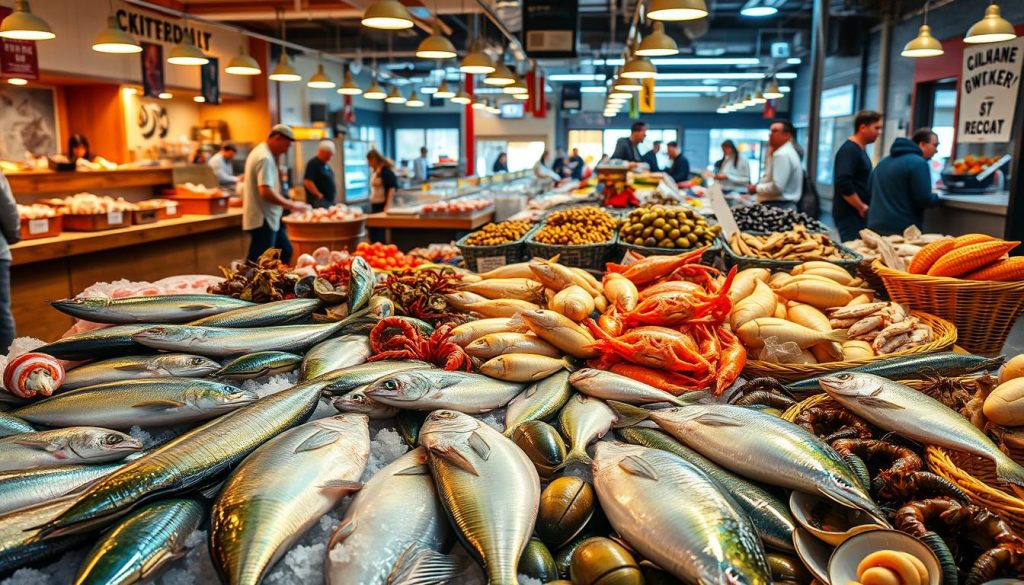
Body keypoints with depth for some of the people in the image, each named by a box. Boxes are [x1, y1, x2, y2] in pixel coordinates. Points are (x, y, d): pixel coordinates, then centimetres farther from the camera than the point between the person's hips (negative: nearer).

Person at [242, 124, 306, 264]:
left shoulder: (261, 152, 14)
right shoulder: (265, 158, -19)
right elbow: (266, 192, -27)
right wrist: (291, 205, -18)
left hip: (270, 218, 11)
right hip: (262, 221, -11)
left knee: (285, 251, 17)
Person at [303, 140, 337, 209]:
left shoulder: (326, 165, 18)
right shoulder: (313, 164, -12)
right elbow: (307, 182, -21)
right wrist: (319, 195, -18)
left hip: (329, 201, 10)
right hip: (318, 202, -10)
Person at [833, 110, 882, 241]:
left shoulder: (860, 150, 16)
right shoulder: (849, 150, -14)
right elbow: (843, 183, -26)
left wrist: (864, 207, 13)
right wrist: (861, 207, -17)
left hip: (858, 215, 10)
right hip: (850, 215, -10)